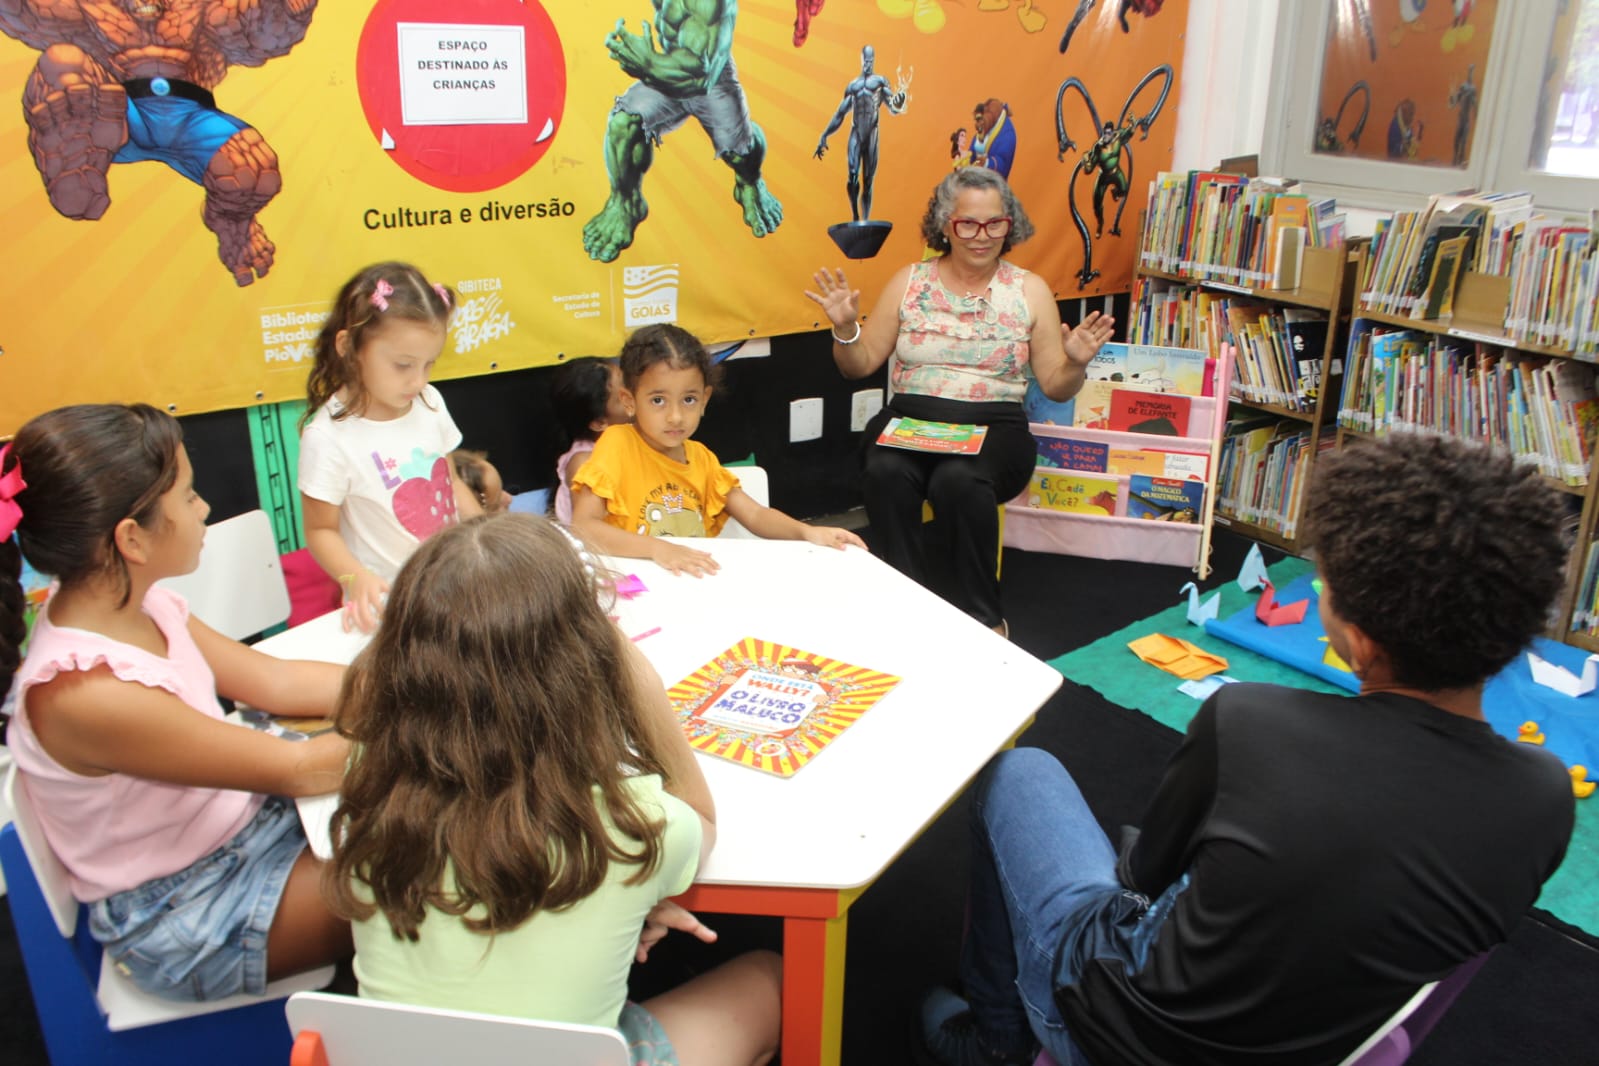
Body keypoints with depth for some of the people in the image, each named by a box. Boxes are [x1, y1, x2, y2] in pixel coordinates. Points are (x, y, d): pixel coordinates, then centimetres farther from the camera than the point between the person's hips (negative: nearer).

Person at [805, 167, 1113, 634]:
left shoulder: (1030, 290, 9)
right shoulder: (909, 281, 11)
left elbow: (1055, 387, 8)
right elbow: (860, 365, 11)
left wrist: (1075, 363, -13)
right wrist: (845, 328, -8)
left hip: (994, 428, -1)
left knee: (958, 480, -35)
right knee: (885, 471, -33)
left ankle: (982, 617, -16)